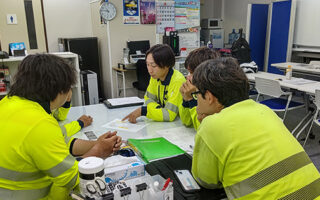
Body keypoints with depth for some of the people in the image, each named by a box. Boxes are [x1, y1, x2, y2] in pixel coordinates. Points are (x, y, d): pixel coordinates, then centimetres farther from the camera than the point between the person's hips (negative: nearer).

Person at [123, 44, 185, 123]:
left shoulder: (177, 81, -25)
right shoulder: (155, 75, -4)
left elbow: (169, 115, -28)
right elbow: (149, 98, 8)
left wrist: (142, 111, -27)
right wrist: (159, 110, -12)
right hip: (164, 122, 6)